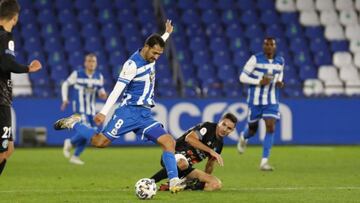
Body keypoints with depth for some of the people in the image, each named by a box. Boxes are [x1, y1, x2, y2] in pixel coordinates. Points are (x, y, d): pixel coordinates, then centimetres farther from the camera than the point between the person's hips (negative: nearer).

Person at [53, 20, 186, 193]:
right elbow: (117, 90, -20)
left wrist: (166, 34, 51)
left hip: (145, 115, 7)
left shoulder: (150, 57, 9)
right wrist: (104, 113, -25)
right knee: (100, 142, -13)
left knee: (169, 142, -10)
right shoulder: (132, 64, -15)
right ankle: (73, 124, 11)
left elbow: (157, 44, 38)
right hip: (129, 112, -7)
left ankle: (174, 182, -10)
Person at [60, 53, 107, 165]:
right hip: (79, 108, -6)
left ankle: (75, 156, 25)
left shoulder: (99, 77, 3)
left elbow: (101, 90, 14)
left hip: (91, 110, 6)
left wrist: (102, 94, -10)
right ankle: (69, 143, 4)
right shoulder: (77, 75, -8)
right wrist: (65, 99, -6)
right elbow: (65, 85, 3)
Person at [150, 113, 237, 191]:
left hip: (186, 169, 7)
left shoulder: (219, 143, 12)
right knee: (183, 163, -45)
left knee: (216, 184, -9)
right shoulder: (208, 127, -11)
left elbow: (210, 163, 25)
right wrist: (210, 151, -28)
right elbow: (189, 138, -28)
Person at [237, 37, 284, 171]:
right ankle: (243, 137, 50)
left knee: (271, 128, -14)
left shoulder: (280, 61, 3)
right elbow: (242, 77, -9)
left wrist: (280, 83, -1)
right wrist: (259, 82, -21)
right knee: (252, 129, 11)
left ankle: (264, 161, -11)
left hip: (272, 101, 2)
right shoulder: (255, 59, -10)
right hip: (255, 100, -2)